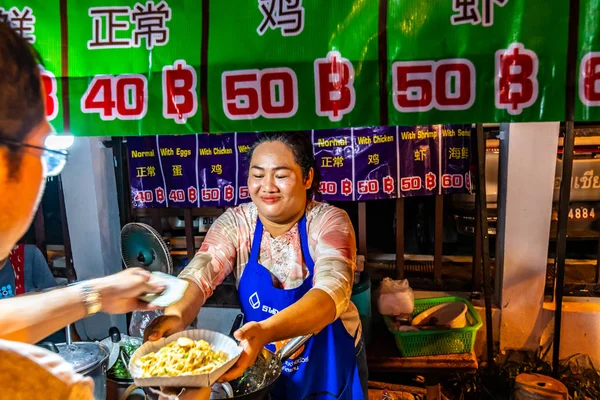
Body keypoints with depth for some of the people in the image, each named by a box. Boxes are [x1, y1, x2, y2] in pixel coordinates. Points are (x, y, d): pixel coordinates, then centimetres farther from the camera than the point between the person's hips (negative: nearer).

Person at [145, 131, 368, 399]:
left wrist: (266, 331, -53)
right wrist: (175, 315, -48)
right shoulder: (235, 223, -12)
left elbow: (333, 291, -36)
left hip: (331, 362, -2)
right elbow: (200, 273, -26)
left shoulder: (329, 222, -21)